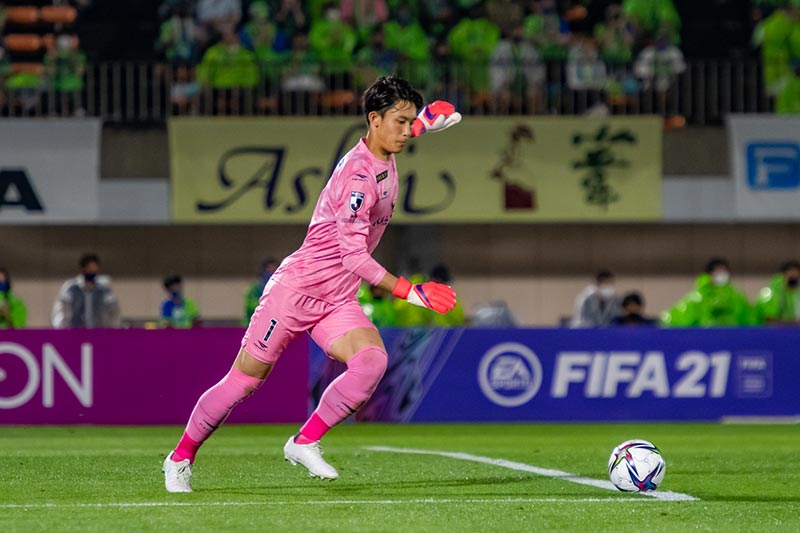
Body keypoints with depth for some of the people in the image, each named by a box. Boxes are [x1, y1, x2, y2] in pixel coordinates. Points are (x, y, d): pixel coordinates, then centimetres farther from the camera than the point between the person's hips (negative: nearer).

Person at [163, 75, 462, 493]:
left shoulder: (383, 159, 4)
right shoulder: (358, 176, -24)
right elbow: (355, 258, -27)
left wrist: (420, 125, 15)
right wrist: (410, 292, -26)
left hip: (338, 301, 8)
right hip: (297, 288, -8)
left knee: (372, 360, -21)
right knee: (244, 380, 1)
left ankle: (305, 442, -11)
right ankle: (181, 457, 20)